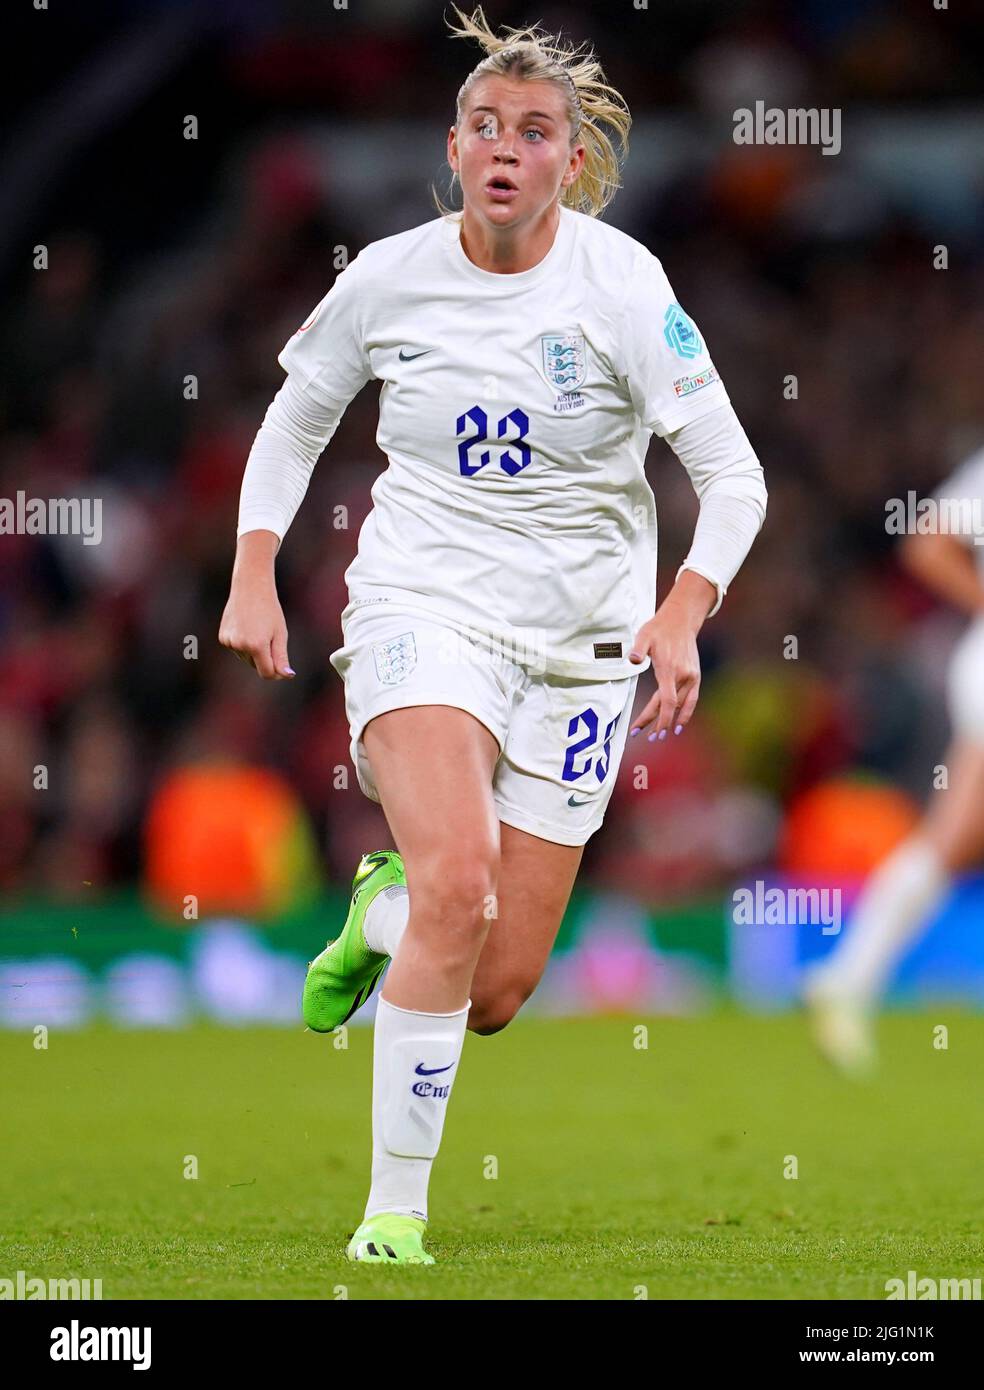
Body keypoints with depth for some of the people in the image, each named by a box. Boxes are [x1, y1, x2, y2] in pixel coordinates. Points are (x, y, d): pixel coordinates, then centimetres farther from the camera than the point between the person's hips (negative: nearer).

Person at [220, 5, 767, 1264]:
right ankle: (395, 1210, -18)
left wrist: (682, 615, -24)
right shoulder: (390, 277, -3)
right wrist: (253, 575, 4)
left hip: (579, 641, 1)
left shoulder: (620, 283, -9)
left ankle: (382, 915, 36)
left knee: (494, 993, 0)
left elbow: (732, 474, -8)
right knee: (459, 877, -29)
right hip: (423, 606, -1)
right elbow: (296, 417, 15)